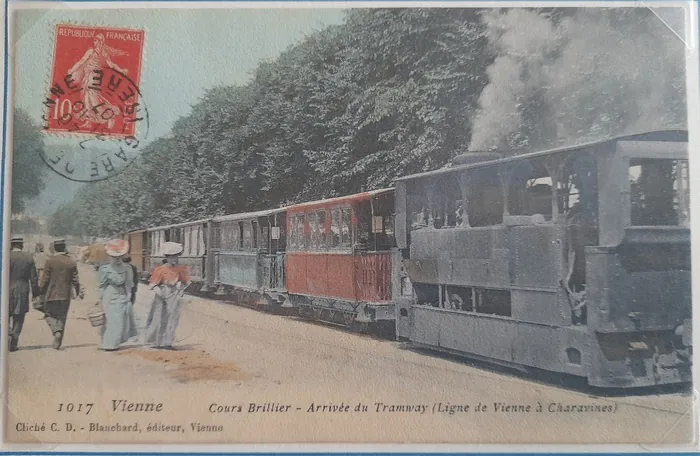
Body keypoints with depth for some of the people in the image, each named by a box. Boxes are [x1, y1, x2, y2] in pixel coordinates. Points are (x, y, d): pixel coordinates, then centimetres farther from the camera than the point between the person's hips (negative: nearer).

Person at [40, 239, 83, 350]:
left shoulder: (50, 261, -8)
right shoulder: (71, 262, 0)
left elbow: (45, 279, -6)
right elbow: (75, 280, 3)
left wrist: (42, 293, 5)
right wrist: (79, 292, 16)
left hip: (51, 295, -2)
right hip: (65, 295, 2)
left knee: (49, 314, 13)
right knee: (62, 317, 8)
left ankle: (56, 331, -13)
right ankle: (57, 343, 7)